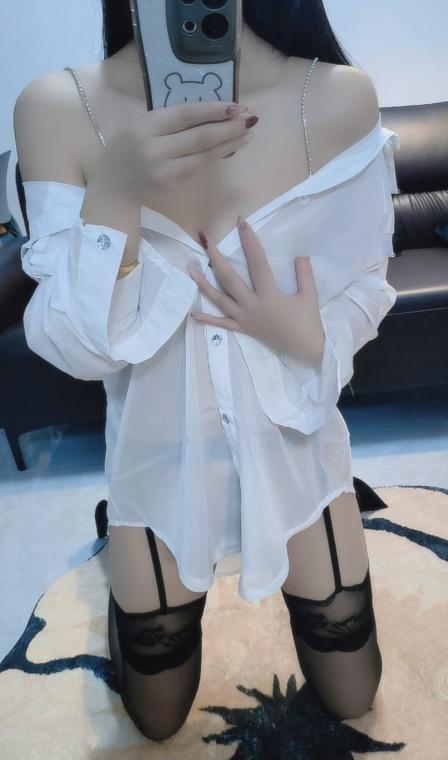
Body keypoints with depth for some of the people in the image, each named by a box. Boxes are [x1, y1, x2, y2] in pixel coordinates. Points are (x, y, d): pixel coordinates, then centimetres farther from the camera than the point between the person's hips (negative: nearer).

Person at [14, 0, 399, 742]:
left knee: (351, 697, 23)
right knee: (157, 719, 24)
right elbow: (77, 351, -18)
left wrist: (312, 339, -26)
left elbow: (366, 289, -5)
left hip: (294, 442, 1)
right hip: (161, 455, 0)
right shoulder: (56, 108, -16)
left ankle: (289, 571, 49)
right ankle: (123, 545, 49)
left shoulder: (340, 97, -16)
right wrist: (115, 194, -33)